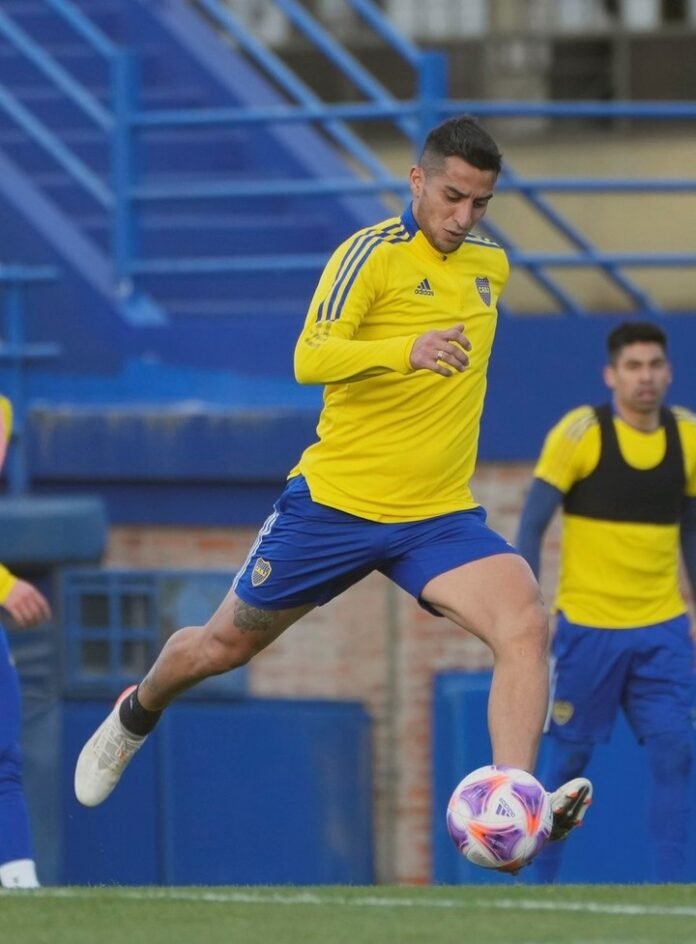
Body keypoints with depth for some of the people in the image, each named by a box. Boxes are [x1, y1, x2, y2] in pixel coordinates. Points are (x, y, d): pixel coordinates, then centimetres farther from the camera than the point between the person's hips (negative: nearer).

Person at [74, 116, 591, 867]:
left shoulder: (491, 264, 8)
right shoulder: (372, 254, -14)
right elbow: (309, 360, -30)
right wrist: (405, 352, -44)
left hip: (439, 515, 4)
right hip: (335, 499, -4)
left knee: (525, 622, -24)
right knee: (225, 644, 13)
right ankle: (137, 715, 47)